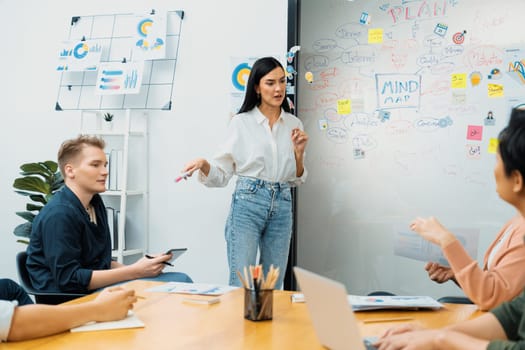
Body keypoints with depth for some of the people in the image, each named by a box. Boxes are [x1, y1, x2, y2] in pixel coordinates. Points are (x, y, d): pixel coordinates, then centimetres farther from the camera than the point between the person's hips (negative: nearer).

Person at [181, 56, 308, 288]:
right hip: (247, 203, -4)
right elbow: (222, 173, 0)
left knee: (273, 286, 8)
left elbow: (296, 179, 14)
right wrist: (203, 164, -20)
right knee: (240, 284, -9)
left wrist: (299, 152, -4)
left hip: (281, 207, 4)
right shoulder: (241, 122, 0)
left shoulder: (294, 124, 10)